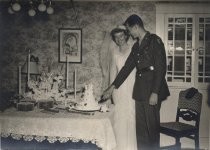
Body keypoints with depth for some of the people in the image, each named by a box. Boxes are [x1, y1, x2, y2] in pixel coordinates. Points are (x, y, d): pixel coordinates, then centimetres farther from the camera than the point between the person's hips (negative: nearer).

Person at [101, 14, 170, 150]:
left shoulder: (154, 41, -5)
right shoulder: (136, 46, 17)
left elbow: (161, 67, -12)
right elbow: (127, 67, 18)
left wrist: (155, 92, -17)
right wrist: (112, 87, 14)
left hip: (152, 89, -7)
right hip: (140, 90, 7)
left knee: (152, 126, -1)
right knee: (141, 128, 9)